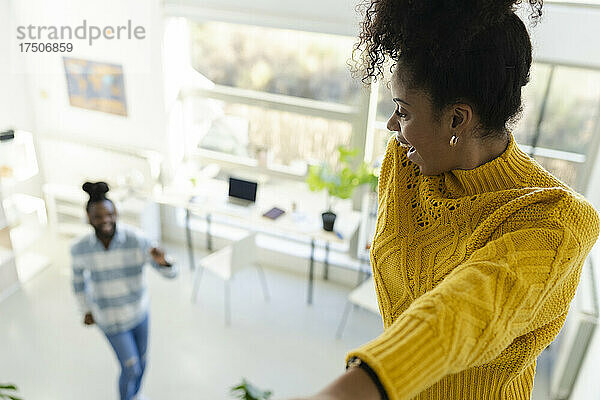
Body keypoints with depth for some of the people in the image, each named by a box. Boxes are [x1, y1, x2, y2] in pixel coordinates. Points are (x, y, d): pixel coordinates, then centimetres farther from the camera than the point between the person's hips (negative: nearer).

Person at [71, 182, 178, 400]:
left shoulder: (136, 240, -24)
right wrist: (86, 310, 11)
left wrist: (162, 261, -47)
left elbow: (170, 273, -24)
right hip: (111, 316, -2)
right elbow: (79, 278, 2)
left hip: (139, 310, 2)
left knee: (141, 359, 22)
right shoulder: (80, 248, -20)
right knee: (131, 368, 3)